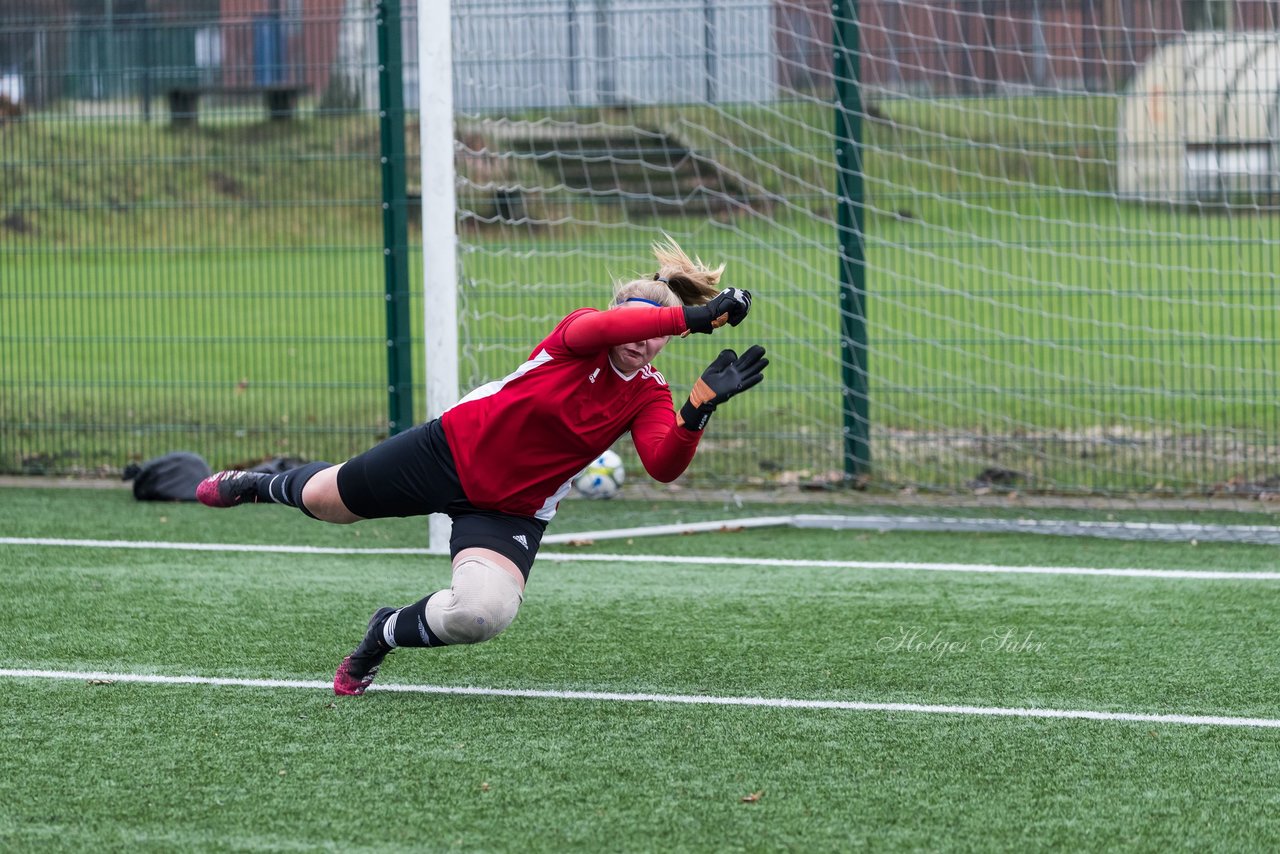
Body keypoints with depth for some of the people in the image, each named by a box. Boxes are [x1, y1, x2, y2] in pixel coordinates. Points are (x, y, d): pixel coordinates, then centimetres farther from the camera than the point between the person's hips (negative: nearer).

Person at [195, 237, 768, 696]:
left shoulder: (649, 396, -8)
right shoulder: (581, 331, -16)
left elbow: (664, 466, -26)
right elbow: (595, 329, -43)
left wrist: (700, 408, -42)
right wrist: (688, 316, -52)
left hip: (511, 510, 2)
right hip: (451, 449, -1)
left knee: (480, 617, -27)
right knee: (326, 500, 17)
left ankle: (386, 634, 7)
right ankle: (264, 485, 56)